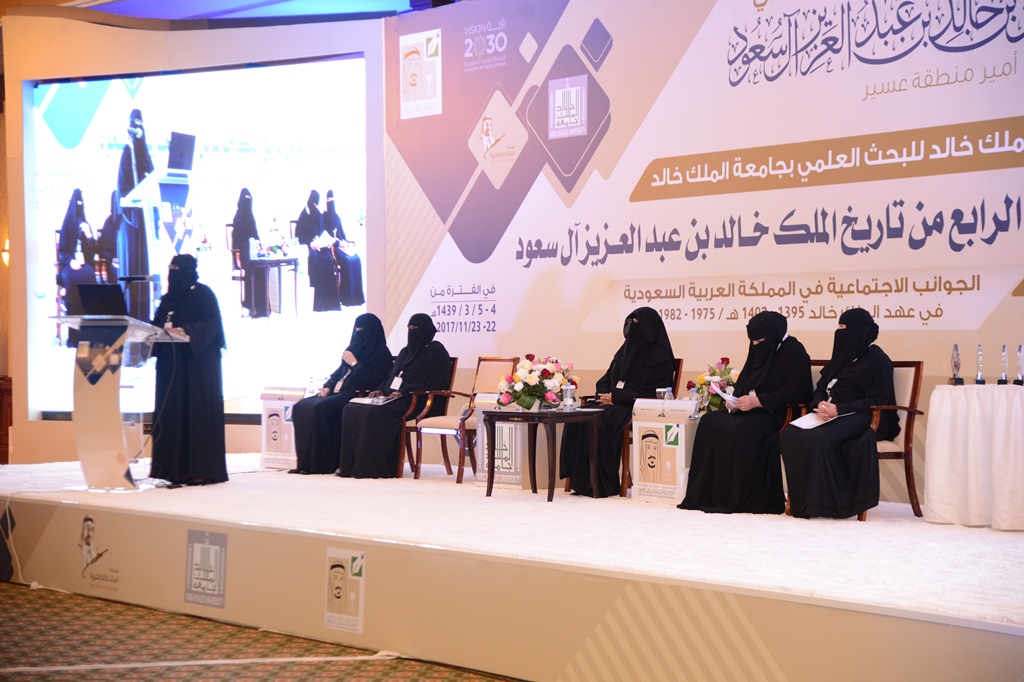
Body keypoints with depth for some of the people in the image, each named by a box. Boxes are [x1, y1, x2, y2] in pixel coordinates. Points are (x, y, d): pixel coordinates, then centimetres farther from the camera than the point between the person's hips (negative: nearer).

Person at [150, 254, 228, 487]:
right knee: (171, 413, 2)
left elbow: (210, 323, -15)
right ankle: (176, 468, 5)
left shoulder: (203, 294, -3)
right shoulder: (168, 298, 18)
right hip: (170, 364, 7)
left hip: (197, 363, -7)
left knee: (197, 412, -7)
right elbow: (157, 324, 16)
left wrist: (185, 331, -29)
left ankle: (203, 469, -6)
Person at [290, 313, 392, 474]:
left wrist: (354, 363, -12)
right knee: (300, 407, -12)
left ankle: (320, 463, -25)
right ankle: (305, 460, -16)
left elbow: (371, 383, -16)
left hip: (357, 397, -9)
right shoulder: (354, 348, 21)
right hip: (338, 392, 9)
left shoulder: (382, 355, -4)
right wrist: (327, 387, 6)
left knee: (319, 409, -31)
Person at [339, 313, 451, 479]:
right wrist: (380, 390, 5)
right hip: (391, 398, 8)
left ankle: (372, 467, -28)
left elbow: (431, 384, -12)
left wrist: (404, 392, -20)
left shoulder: (435, 351, -1)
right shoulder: (406, 351, 25)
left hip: (417, 403, -8)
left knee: (374, 413, -32)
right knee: (352, 410, -15)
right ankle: (352, 464, -21)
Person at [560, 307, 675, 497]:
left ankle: (602, 483, -26)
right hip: (614, 403, 8)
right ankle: (580, 479, -22)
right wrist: (604, 394, -3)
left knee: (604, 421, -34)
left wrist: (616, 396, -16)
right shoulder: (626, 349, 19)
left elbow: (652, 392, -13)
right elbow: (606, 379, 21)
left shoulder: (660, 356, -5)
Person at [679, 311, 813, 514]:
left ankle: (741, 497, -26)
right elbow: (744, 382, 20)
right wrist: (735, 400, -2)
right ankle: (708, 493, -12)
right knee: (709, 422, -12)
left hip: (777, 413, -9)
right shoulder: (758, 350, 15)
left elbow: (792, 393, -17)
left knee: (741, 431, -34)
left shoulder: (793, 352, -9)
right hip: (750, 408, 9)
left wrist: (757, 401, -22)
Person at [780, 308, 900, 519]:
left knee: (820, 439, -36)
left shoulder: (878, 360, -2)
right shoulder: (843, 355, 21)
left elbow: (876, 400, -11)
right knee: (790, 435, -21)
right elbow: (821, 387, 18)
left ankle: (826, 501, -28)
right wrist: (821, 404, -7)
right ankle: (803, 499, -23)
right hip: (832, 414, 7)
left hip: (860, 417, -7)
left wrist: (839, 409, -21)